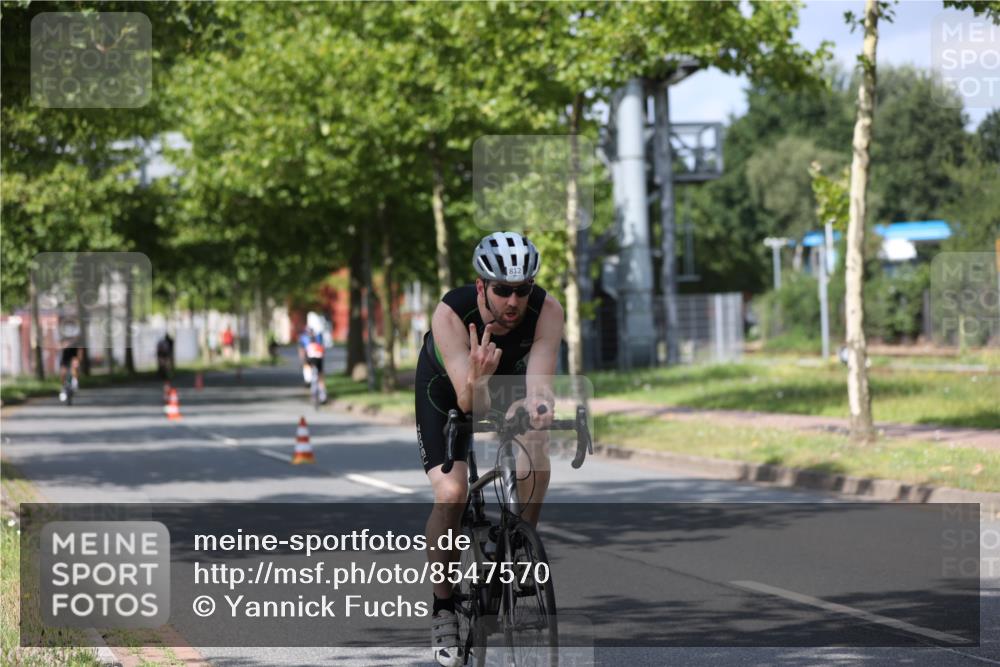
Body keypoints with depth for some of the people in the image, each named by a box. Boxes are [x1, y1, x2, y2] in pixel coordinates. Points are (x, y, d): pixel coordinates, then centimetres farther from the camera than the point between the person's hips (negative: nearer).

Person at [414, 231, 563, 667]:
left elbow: (538, 382, -39)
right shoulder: (451, 314, -36)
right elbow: (471, 405, -40)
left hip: (507, 379, 2)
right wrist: (476, 379, -62)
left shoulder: (547, 311, -31)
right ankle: (443, 607, -2)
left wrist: (537, 404, -62)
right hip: (445, 389, -2)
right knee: (451, 492, -21)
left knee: (536, 458, -30)